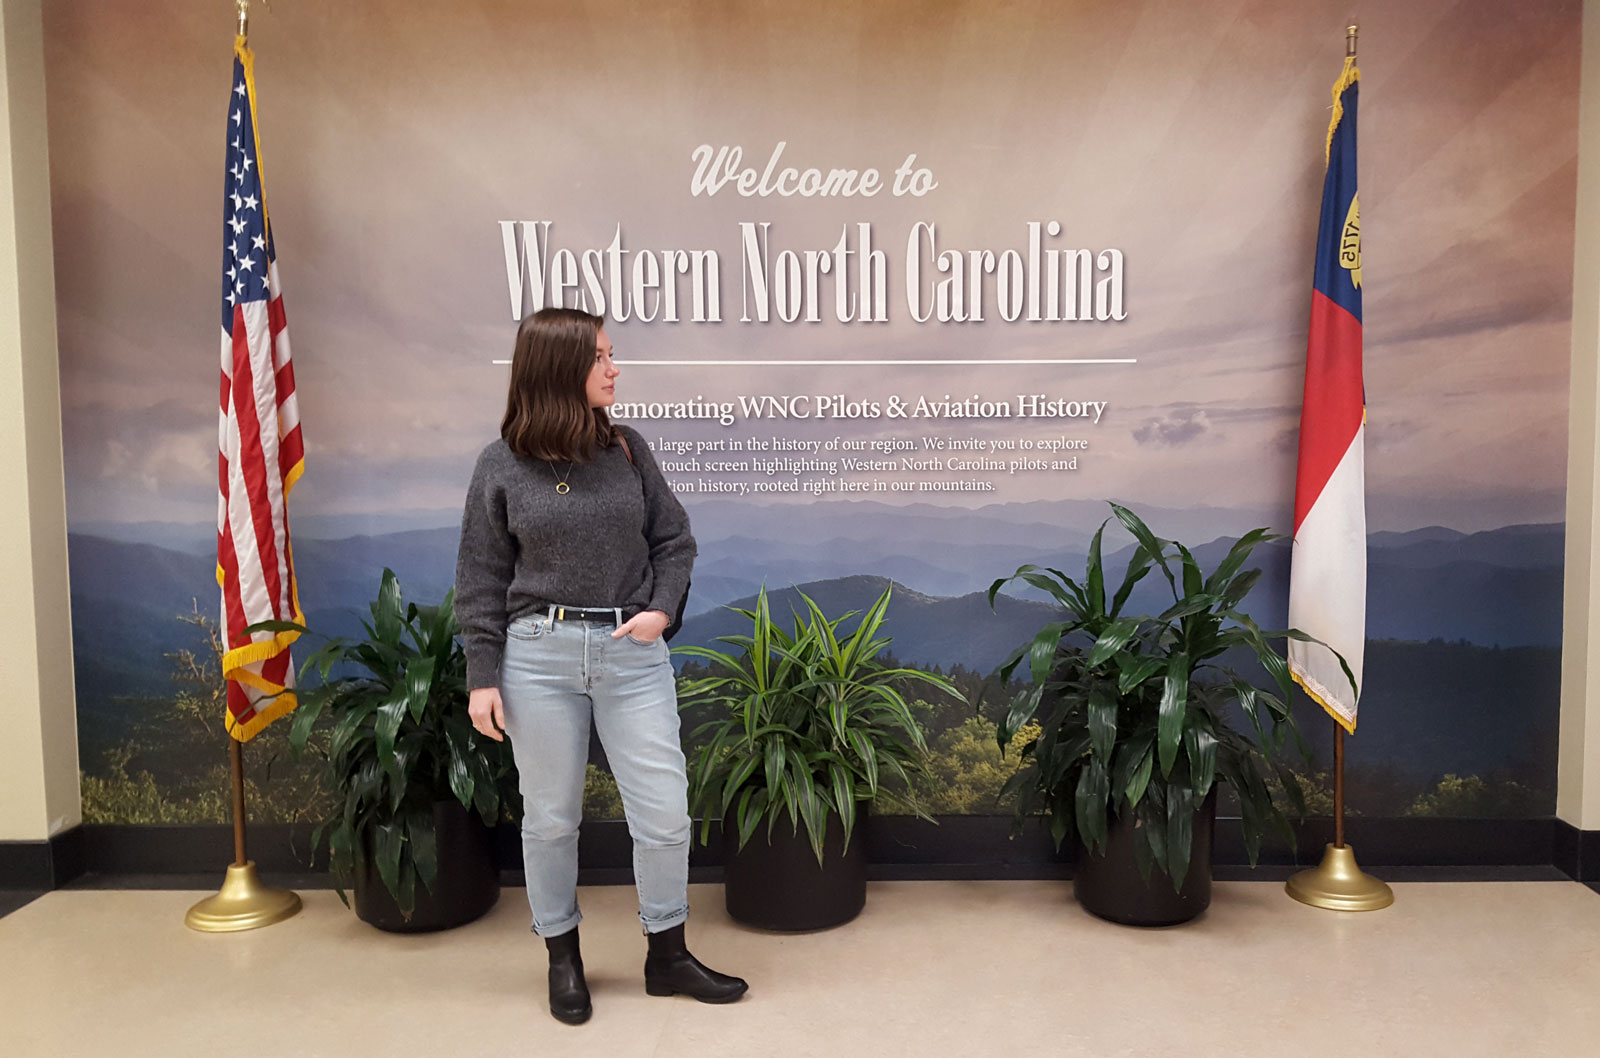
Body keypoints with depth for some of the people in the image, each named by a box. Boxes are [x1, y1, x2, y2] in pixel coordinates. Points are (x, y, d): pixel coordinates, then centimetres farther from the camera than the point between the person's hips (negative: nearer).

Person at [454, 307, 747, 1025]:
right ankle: (562, 958, 31)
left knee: (665, 814, 4)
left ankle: (666, 956, 24)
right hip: (539, 655, -2)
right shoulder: (502, 466, -1)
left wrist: (662, 609, -6)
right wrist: (483, 677, -2)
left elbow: (674, 540, 10)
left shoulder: (628, 449, 4)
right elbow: (481, 581, 1)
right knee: (550, 818, 10)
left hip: (633, 650, 2)